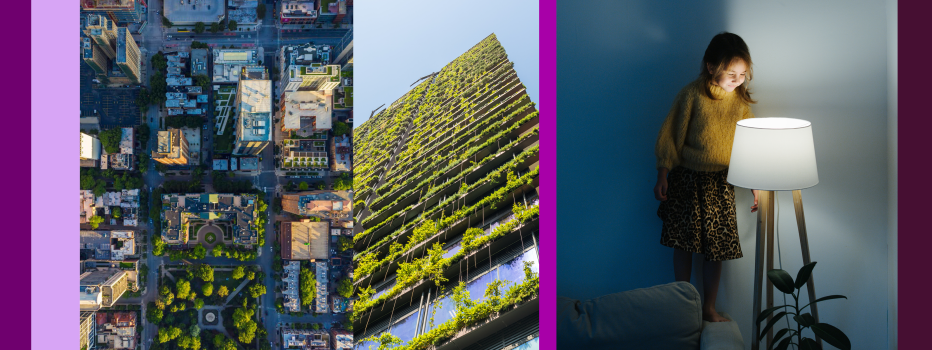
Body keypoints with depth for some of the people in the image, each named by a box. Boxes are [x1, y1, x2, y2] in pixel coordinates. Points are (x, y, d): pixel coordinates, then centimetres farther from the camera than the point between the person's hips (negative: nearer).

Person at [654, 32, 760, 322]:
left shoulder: (741, 102, 0)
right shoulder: (692, 95, -11)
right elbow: (670, 135, -6)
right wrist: (663, 176, -6)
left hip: (721, 183, 3)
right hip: (686, 179, -2)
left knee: (716, 249, 6)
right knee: (683, 244, 7)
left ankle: (709, 307, 23)